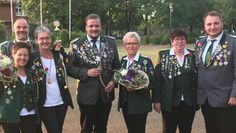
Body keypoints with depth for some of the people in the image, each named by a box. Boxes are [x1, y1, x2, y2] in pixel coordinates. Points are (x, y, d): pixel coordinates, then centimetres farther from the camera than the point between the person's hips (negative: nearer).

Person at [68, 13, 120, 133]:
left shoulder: (110, 43, 3)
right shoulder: (78, 45, -4)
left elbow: (117, 65, 6)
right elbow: (70, 68, -5)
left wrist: (113, 81, -10)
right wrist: (87, 72, -19)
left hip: (106, 93, 3)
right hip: (87, 94, -2)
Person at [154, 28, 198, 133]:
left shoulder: (192, 56, 6)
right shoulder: (164, 55, 1)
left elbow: (197, 78, 8)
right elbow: (157, 79, -2)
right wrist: (157, 101, -6)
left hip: (189, 103, 2)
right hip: (169, 102, -2)